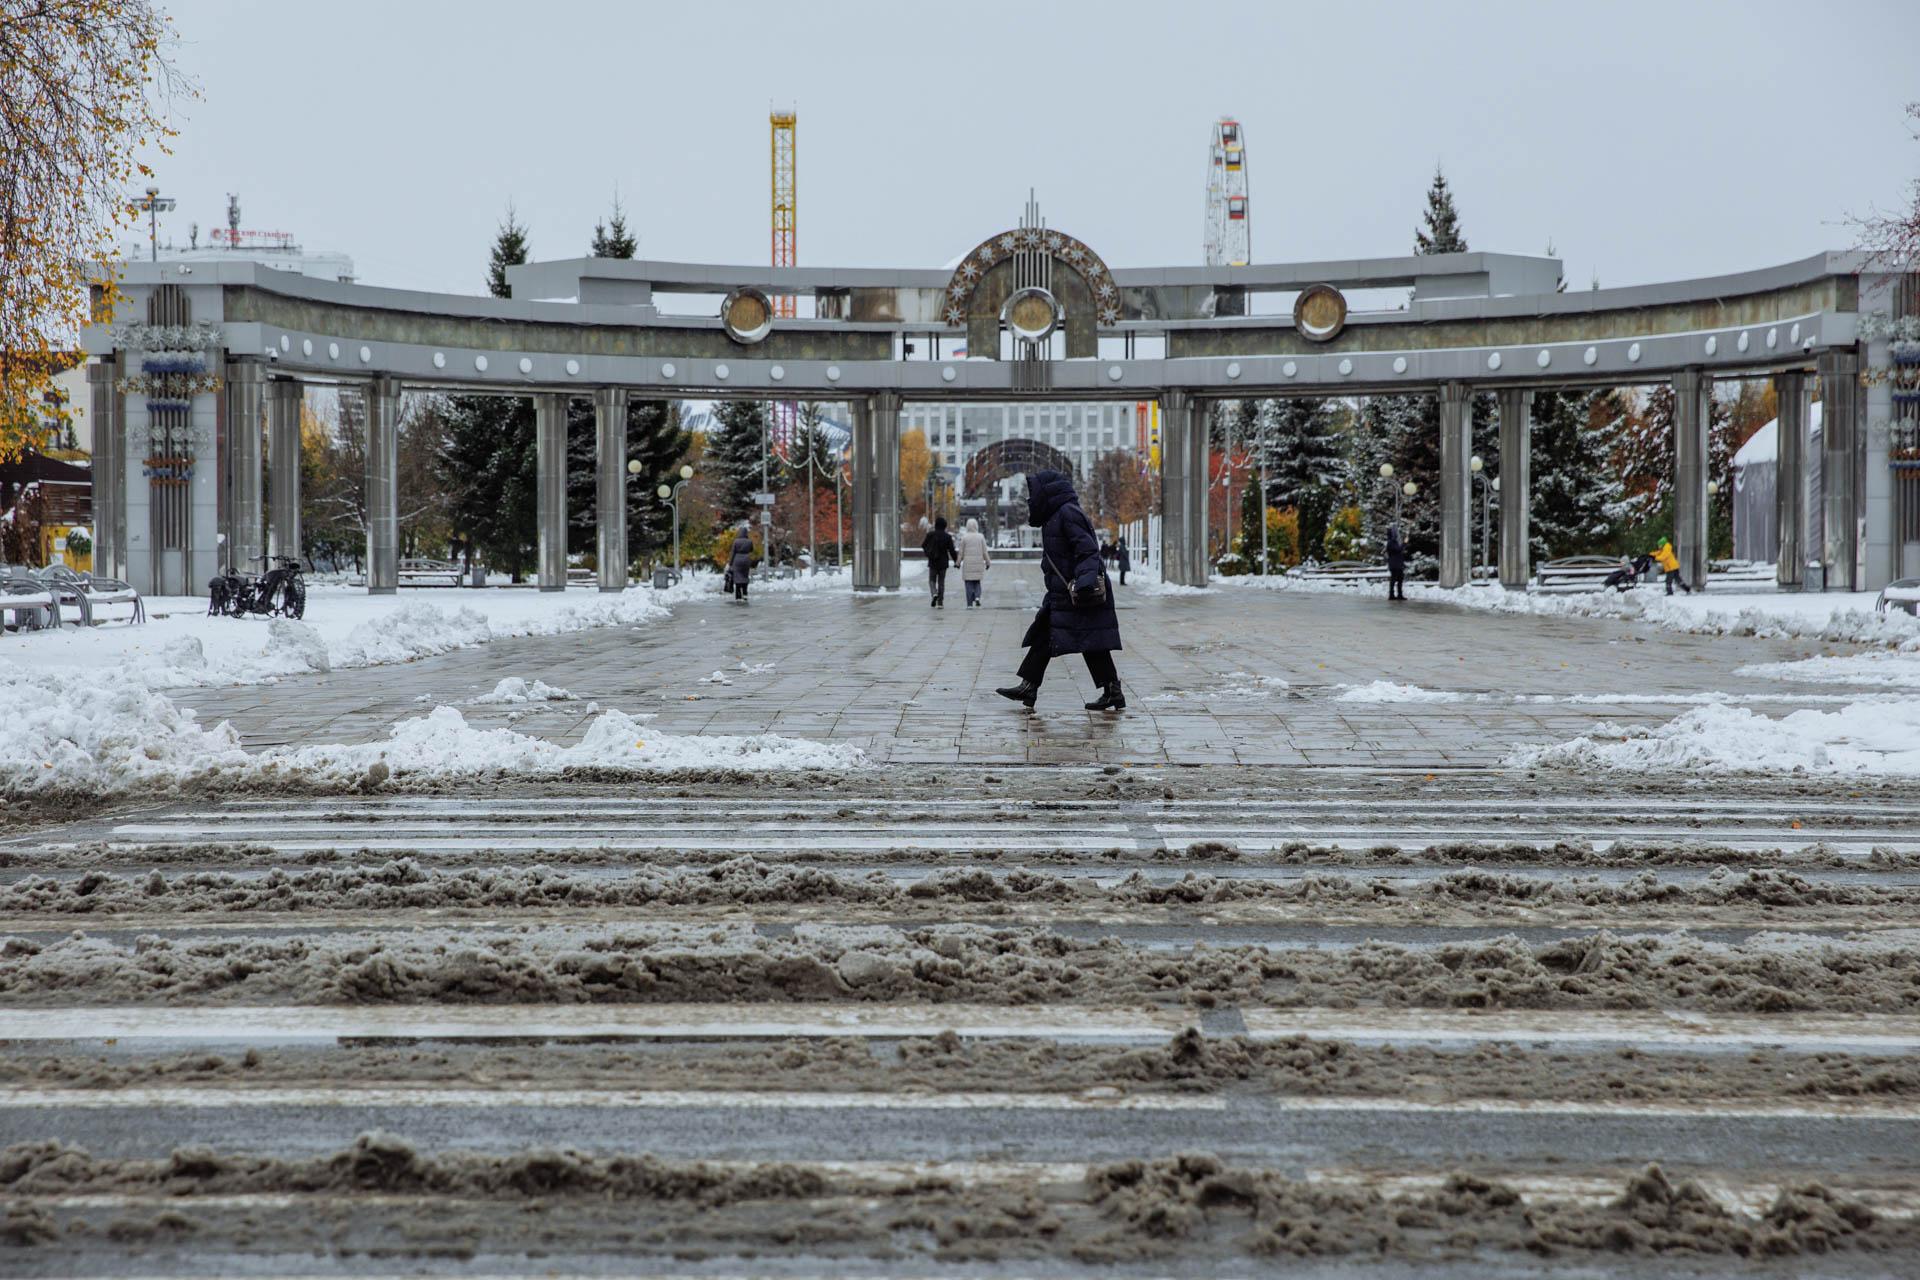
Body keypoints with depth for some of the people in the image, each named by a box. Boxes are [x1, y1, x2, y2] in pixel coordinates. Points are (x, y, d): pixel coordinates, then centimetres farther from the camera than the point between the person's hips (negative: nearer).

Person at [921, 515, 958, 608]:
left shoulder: (930, 535, -7)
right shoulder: (948, 537, -8)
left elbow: (923, 545, 6)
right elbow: (952, 550, -7)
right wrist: (956, 560, 4)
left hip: (932, 562, -1)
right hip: (943, 562, 1)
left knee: (932, 580, 11)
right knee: (941, 582, 7)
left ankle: (934, 593, -18)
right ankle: (940, 602, 4)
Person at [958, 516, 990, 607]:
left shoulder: (964, 537, -5)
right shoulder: (981, 537, -1)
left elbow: (961, 552, -2)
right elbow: (984, 552, 0)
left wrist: (958, 563, 7)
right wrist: (988, 562, 9)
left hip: (967, 563, -2)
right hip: (979, 562, 2)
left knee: (969, 583, 3)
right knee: (977, 582, 16)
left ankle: (970, 604, -1)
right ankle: (977, 597, -8)